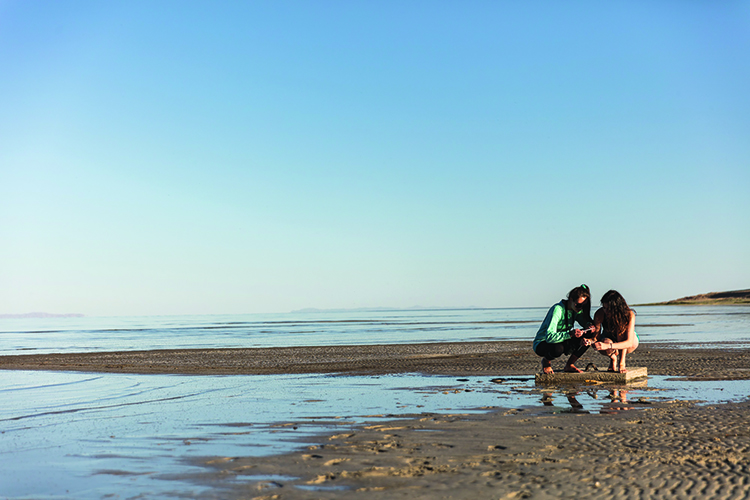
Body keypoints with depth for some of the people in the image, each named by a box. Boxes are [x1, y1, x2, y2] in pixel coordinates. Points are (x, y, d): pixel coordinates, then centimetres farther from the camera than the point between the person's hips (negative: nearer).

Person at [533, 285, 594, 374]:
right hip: (542, 343, -7)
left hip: (562, 341, 7)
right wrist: (570, 333, -48)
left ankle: (569, 365, 2)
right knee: (558, 349, -41)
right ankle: (546, 361, -5)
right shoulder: (558, 309, -28)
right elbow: (549, 337, -36)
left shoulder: (576, 310, -4)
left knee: (587, 339, -16)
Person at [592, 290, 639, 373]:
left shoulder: (629, 314, -34)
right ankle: (613, 358, 0)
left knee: (621, 327, -35)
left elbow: (629, 343, -42)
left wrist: (608, 346, -57)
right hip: (609, 338, 2)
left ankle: (622, 363, -21)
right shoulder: (600, 314, -28)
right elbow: (596, 338, -25)